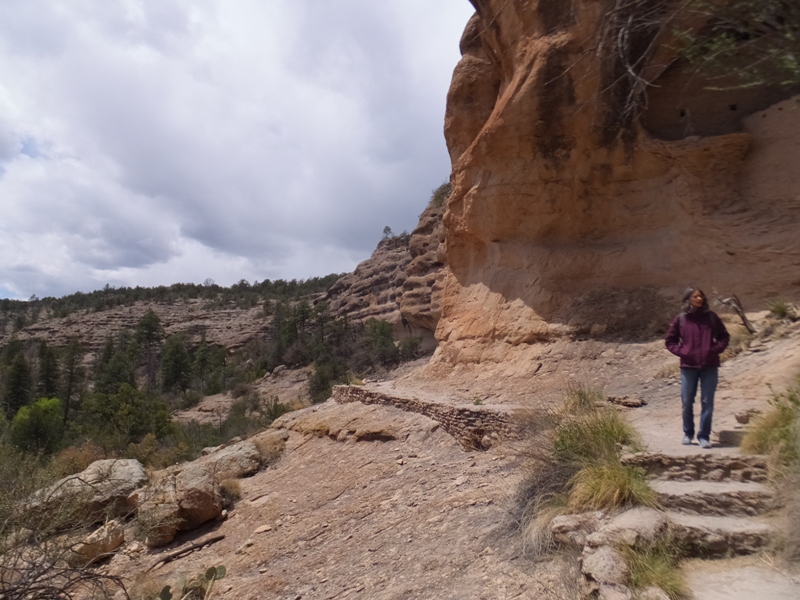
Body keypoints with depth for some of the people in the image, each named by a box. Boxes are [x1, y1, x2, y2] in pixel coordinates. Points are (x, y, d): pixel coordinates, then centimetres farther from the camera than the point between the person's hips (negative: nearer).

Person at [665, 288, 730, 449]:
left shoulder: (711, 317, 4)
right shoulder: (680, 319, 2)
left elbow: (724, 336, 11)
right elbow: (670, 341, 8)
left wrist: (716, 350, -4)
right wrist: (681, 351, -6)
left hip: (709, 366, 0)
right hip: (688, 366, 0)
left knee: (707, 403, 2)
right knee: (687, 402, 6)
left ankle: (704, 436, 13)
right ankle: (688, 433, 24)